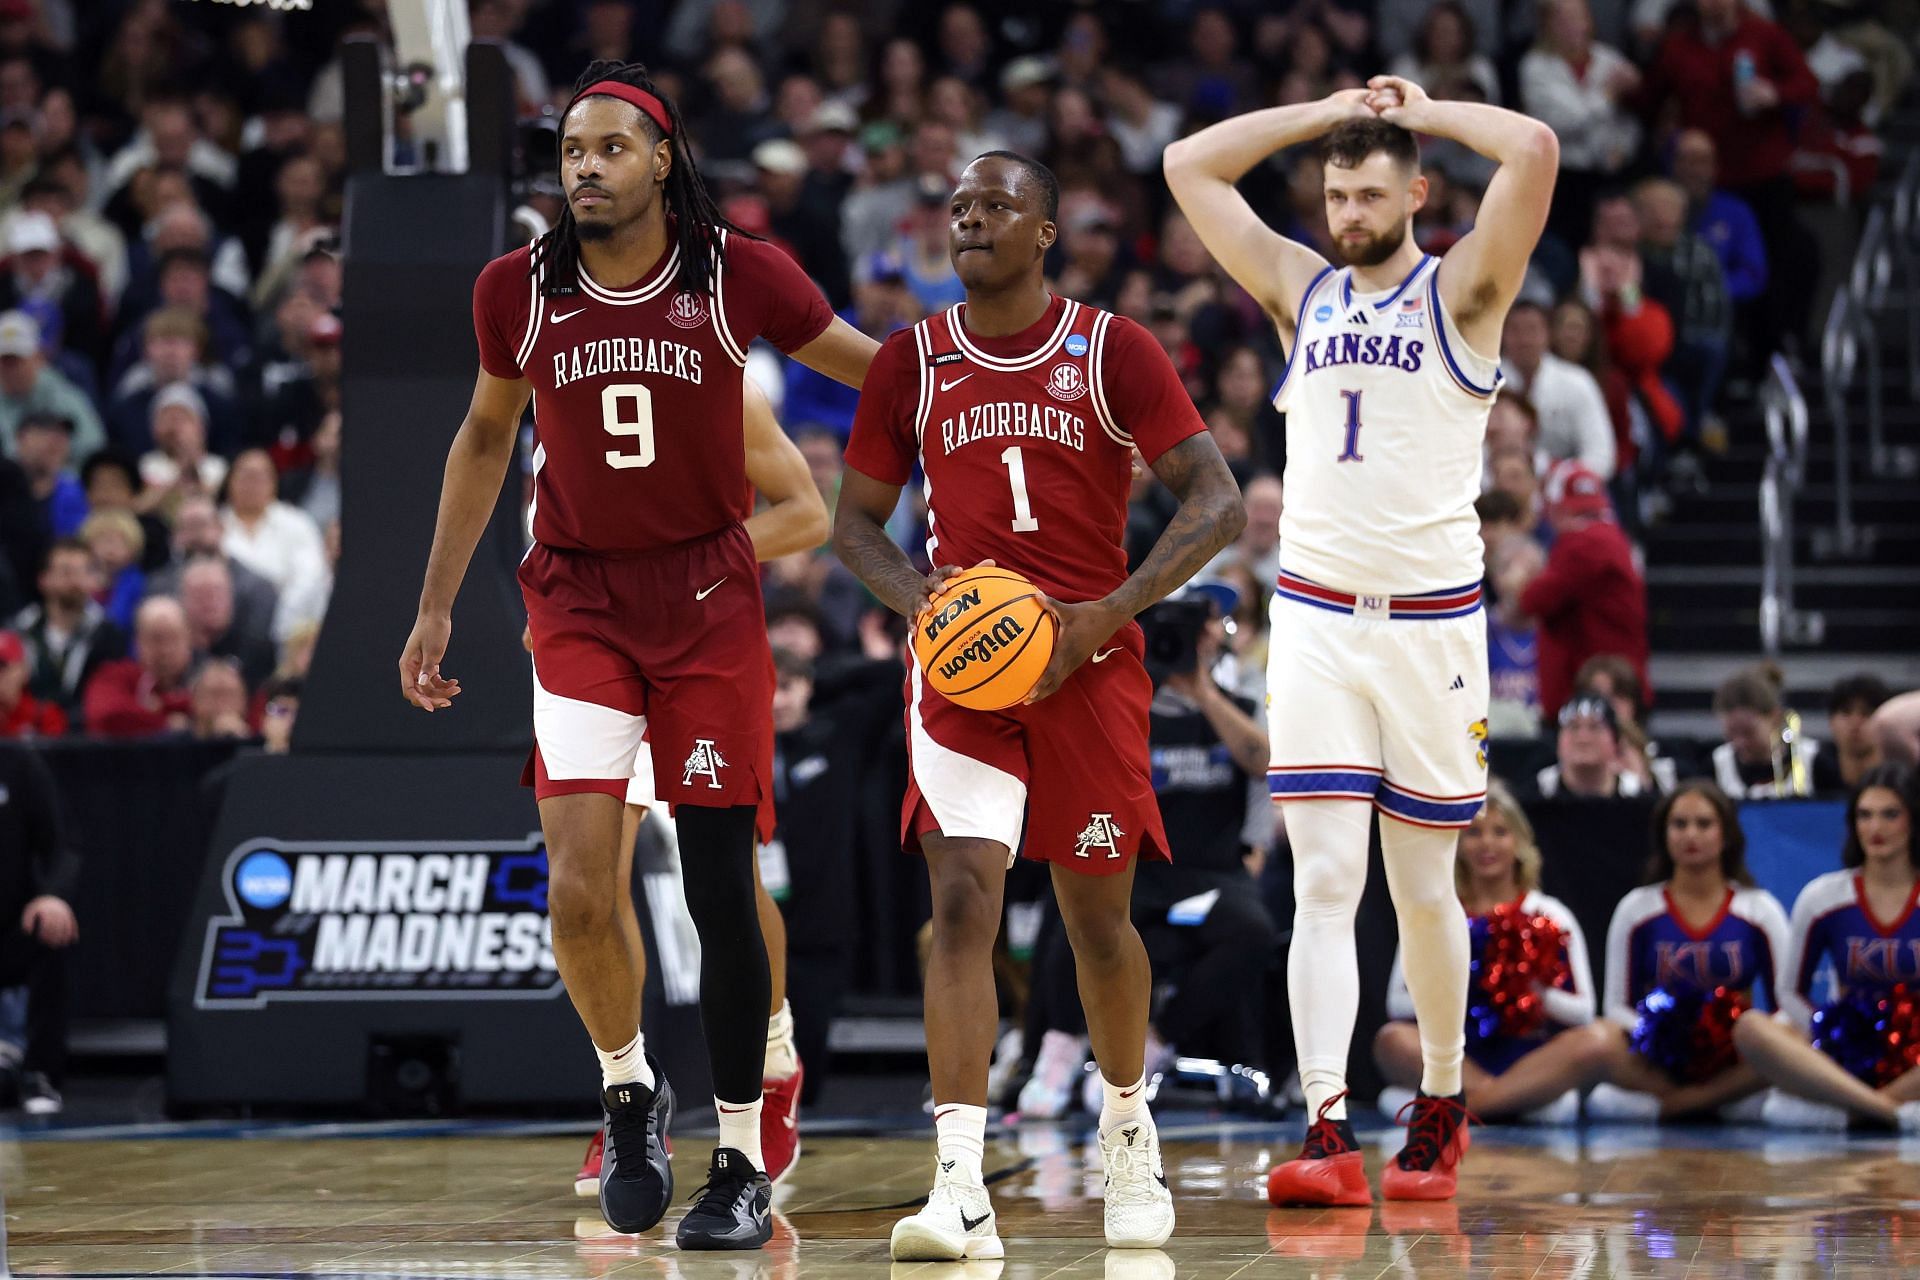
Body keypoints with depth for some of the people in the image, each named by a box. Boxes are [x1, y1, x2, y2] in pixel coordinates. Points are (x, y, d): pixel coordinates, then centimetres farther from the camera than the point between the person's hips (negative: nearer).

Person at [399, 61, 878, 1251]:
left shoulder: (739, 277, -9)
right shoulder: (518, 292, -2)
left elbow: (876, 371, 4)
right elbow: (486, 440, 13)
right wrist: (436, 605, 15)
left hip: (711, 599, -1)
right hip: (581, 604, 1)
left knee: (722, 893, 0)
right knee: (580, 890, -13)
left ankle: (743, 1165, 12)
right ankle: (629, 1088, 14)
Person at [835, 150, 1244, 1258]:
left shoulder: (1114, 353, -3)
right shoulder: (912, 362, 4)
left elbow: (1217, 501, -5)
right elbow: (857, 519, 13)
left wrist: (1106, 613, -16)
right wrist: (918, 597, -9)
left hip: (1088, 663, -1)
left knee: (1098, 918, 9)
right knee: (962, 902, -16)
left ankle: (1129, 1131, 37)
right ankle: (961, 1189, -22)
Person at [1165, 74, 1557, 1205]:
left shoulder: (1461, 292, 0)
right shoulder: (1303, 291, 11)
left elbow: (1537, 152, -14)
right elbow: (1190, 167, 12)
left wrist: (1425, 111, 1)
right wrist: (1327, 112, 11)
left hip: (1433, 621, -2)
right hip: (1316, 614, 2)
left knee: (1424, 889, 7)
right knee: (1325, 880, -8)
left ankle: (1442, 1108, 27)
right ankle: (1329, 1132, -16)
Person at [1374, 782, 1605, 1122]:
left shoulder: (1550, 916, 11)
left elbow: (1582, 1013, 5)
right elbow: (1398, 1004, 4)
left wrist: (1538, 990, -14)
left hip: (1530, 1057, 0)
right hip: (1455, 1061, 0)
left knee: (1593, 1045, -30)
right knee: (1393, 1040, -31)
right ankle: (1523, 1098, -34)